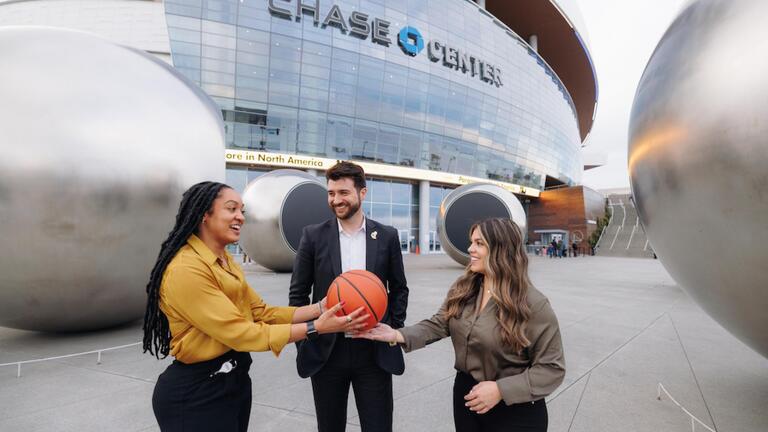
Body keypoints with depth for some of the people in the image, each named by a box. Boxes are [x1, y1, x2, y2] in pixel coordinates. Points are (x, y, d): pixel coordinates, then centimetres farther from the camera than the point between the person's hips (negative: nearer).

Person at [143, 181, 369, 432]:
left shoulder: (226, 262, 7)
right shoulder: (186, 269, -23)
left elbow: (261, 312, 3)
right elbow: (238, 332, -24)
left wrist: (318, 309, -9)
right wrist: (315, 328, -25)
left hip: (235, 378, 9)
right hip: (195, 392, -8)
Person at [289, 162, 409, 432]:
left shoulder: (387, 236, 0)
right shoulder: (313, 235, -3)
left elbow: (399, 289, 7)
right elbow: (298, 293, 1)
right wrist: (303, 343, -1)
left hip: (375, 351, 0)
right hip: (326, 351, 0)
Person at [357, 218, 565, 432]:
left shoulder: (534, 305, -18)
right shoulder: (462, 287, -4)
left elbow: (551, 367, -14)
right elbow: (439, 324, 0)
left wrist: (501, 389, -23)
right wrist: (398, 335, -15)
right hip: (466, 393, 5)